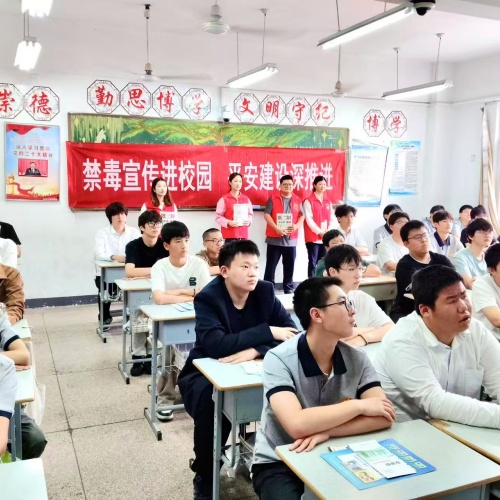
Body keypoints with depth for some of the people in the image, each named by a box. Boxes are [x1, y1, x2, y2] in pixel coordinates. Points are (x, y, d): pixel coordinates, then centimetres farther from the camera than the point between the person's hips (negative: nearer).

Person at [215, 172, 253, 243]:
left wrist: (249, 221, -4)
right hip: (230, 234, -4)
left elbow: (250, 214, 17)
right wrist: (228, 222, -20)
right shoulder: (224, 199, -1)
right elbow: (218, 217, -4)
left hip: (243, 234, 4)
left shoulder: (246, 199, 13)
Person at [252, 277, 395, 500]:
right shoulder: (279, 360, -19)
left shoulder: (356, 359, -5)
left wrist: (326, 432, -26)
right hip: (278, 464, -4)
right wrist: (360, 406, -22)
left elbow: (383, 417, -14)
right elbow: (297, 425, -31)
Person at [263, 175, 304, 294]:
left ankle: (289, 289, 19)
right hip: (274, 238, -3)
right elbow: (266, 214, -7)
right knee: (271, 265, 1)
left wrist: (296, 226, -8)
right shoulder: (273, 199, -1)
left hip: (291, 239, 3)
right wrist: (276, 228, -17)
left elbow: (302, 215, 12)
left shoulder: (297, 200, 10)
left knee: (289, 265, 9)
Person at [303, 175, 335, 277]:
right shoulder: (308, 201, -3)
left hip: (326, 237, 5)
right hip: (313, 237, -5)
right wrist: (319, 232, -13)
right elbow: (308, 219, -10)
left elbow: (331, 218, 10)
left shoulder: (328, 201, 14)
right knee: (313, 262, -3)